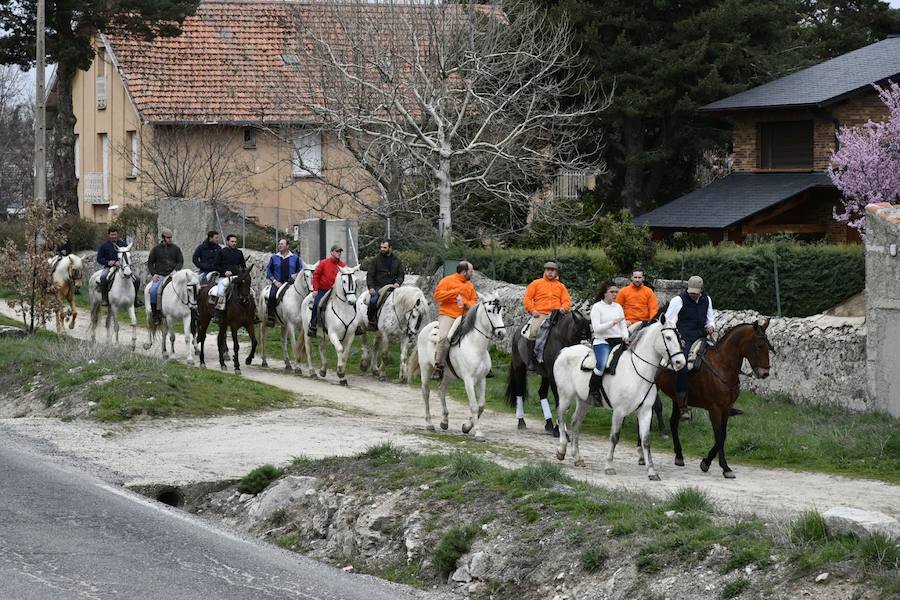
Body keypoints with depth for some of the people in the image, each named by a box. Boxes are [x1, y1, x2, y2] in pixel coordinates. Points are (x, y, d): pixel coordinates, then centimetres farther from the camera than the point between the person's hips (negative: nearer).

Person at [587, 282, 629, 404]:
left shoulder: (618, 307, 16)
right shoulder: (597, 307, -1)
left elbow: (623, 326, 17)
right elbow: (596, 328, -11)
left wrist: (625, 337, -3)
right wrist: (613, 322, -19)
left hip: (618, 342, 6)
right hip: (602, 341, -6)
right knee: (602, 365, -33)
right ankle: (593, 391, -14)